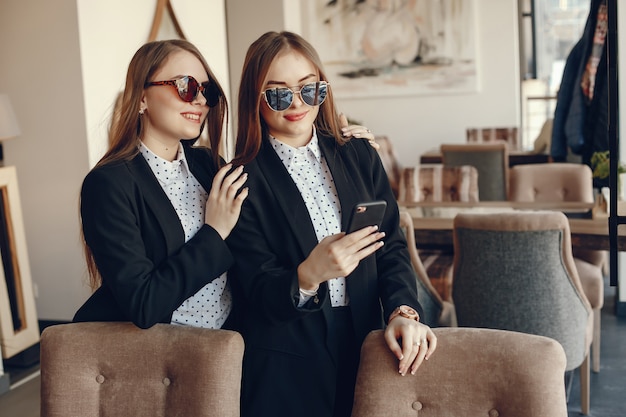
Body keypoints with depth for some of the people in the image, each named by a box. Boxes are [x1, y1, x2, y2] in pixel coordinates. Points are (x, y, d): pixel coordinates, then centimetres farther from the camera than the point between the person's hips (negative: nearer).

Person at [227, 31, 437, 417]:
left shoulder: (359, 156, 5)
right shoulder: (244, 180, -7)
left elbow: (391, 245, 3)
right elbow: (257, 294, -10)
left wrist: (403, 310, -15)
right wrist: (308, 276, -30)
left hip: (362, 347, 3)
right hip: (287, 361, -3)